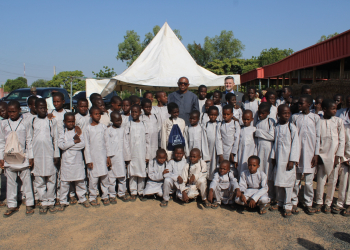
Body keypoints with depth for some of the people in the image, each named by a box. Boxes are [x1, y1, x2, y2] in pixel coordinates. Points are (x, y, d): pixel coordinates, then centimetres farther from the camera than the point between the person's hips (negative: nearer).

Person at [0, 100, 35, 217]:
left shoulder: (26, 123, -1)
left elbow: (29, 141, 0)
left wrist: (30, 157, -1)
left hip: (23, 157, -2)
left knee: (26, 180, 5)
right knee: (10, 182, 10)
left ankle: (29, 204, 15)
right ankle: (12, 205, 21)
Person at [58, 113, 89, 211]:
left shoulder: (78, 131, 2)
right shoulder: (62, 133, 2)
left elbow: (82, 144, -10)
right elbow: (61, 145, -14)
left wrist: (68, 145, -12)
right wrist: (74, 141, -15)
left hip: (78, 161, 1)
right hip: (67, 161, 0)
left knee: (80, 181, 9)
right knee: (65, 182, 5)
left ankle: (82, 198, 25)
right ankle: (63, 201, 18)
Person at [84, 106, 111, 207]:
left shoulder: (103, 127, 6)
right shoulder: (88, 128, -2)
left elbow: (107, 142, 8)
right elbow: (87, 145, -2)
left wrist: (108, 156, 5)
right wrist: (88, 160, -5)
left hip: (103, 156, 2)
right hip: (93, 156, -2)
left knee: (105, 177, 5)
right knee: (93, 178, 2)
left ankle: (105, 196, 20)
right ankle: (92, 197, 17)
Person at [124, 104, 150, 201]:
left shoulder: (144, 125, 4)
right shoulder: (128, 125, 1)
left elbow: (147, 141, 6)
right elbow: (126, 141, 0)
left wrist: (147, 155, 3)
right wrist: (127, 156, -5)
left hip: (142, 154, 1)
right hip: (132, 154, -1)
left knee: (142, 173, 4)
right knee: (132, 173, 5)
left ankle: (141, 192, 17)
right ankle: (133, 192, 16)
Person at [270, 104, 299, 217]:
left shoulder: (292, 127, -7)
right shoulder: (277, 127, 7)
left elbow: (295, 144, -8)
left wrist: (292, 160, -12)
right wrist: (273, 157, 11)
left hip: (288, 159, -4)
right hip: (278, 158, 4)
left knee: (288, 181, -1)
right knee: (278, 181, 11)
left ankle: (288, 205, 12)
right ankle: (280, 202, 27)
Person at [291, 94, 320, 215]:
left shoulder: (315, 118, 2)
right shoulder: (295, 117, 4)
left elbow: (317, 137, 3)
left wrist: (316, 154, -1)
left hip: (310, 153, 0)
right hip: (297, 152, 1)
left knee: (309, 181, 5)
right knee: (295, 180, 5)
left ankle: (308, 203, 20)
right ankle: (294, 202, 17)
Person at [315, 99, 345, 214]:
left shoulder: (338, 121, 1)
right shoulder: (318, 121, -1)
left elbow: (342, 140, 2)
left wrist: (338, 156, -3)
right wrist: (316, 155, -4)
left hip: (334, 155, 1)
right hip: (322, 155, -1)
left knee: (332, 180, 6)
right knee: (321, 180, 2)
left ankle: (328, 203, 21)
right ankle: (319, 202, 17)